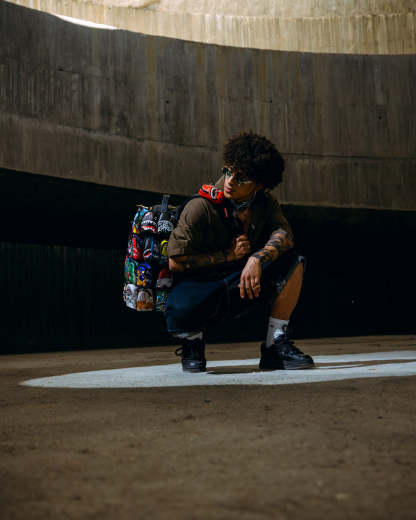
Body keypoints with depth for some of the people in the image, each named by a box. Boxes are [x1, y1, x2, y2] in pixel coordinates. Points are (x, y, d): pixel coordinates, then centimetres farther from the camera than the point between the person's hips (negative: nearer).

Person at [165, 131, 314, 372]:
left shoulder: (265, 203, 0)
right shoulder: (201, 206, -16)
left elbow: (284, 233, -18)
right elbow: (175, 261, -19)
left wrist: (257, 258, -37)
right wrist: (228, 255, -19)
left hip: (244, 288, 5)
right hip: (202, 288, -4)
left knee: (292, 263, -18)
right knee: (179, 313, -39)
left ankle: (275, 346, -10)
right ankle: (194, 338, 2)